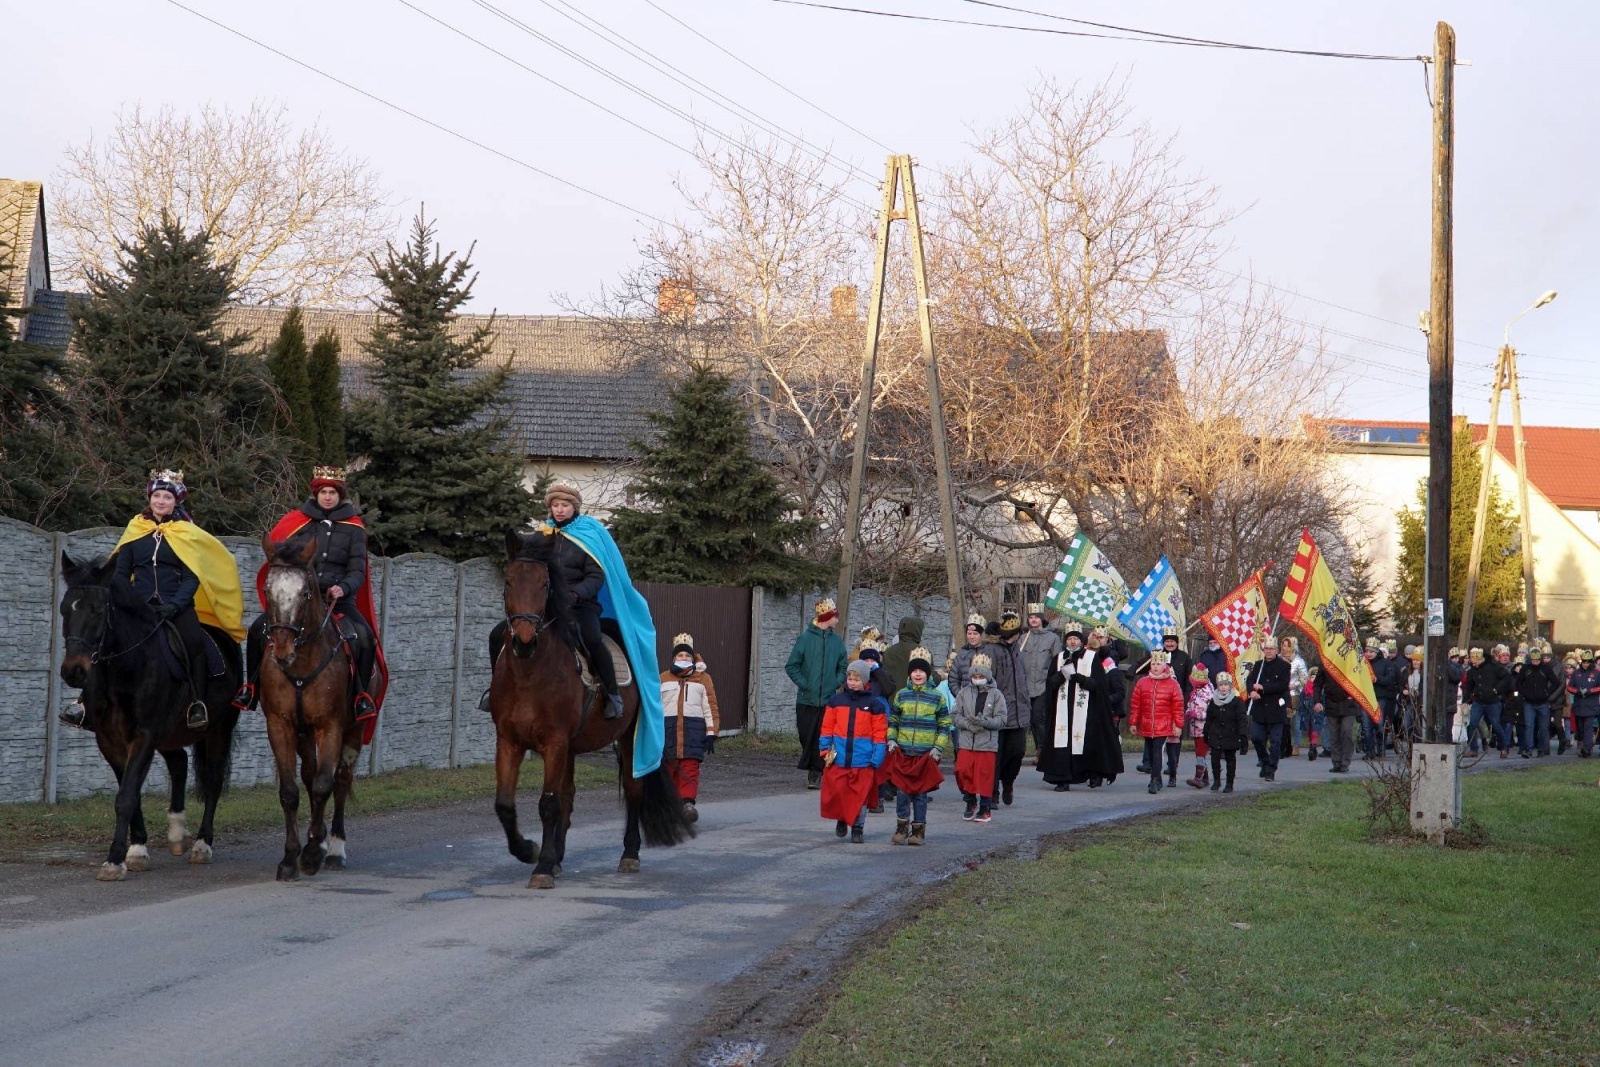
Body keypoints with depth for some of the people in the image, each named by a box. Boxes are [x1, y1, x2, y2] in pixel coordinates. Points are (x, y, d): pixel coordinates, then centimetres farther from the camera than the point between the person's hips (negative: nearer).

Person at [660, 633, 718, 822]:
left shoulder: (703, 678, 9)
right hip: (668, 727, 2)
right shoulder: (663, 678, 12)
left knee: (690, 768, -10)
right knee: (670, 767, 3)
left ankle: (688, 803, -14)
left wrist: (711, 733, -1)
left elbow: (710, 707, 6)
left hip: (694, 727, -2)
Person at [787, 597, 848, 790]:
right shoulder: (805, 638, -3)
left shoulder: (837, 641, 7)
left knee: (824, 738, -4)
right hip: (807, 700, -2)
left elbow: (843, 667, 16)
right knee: (807, 737, 1)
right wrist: (804, 684, -8)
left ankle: (817, 774, 2)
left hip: (829, 700, 2)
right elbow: (791, 666, 0)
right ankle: (813, 771, 14)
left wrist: (836, 683, 0)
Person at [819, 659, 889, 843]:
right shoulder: (836, 700, 7)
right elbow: (827, 727, 11)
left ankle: (858, 828, 15)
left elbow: (880, 733, 0)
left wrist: (876, 759, -6)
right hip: (838, 758, 2)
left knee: (860, 796, 2)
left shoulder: (875, 704, 0)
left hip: (863, 760, -2)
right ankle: (841, 819, 26)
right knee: (835, 792, 2)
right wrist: (825, 749, 2)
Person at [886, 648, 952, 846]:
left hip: (926, 754, -1)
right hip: (903, 752, 2)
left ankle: (918, 830, 11)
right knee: (902, 791, -1)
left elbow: (944, 725, 5)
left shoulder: (937, 697, 3)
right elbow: (892, 720, 15)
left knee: (920, 792, 3)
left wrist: (938, 747, -3)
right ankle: (902, 828, 10)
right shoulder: (901, 695, 8)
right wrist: (891, 740, 2)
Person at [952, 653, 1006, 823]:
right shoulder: (964, 693, 6)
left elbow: (1001, 719, -4)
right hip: (966, 741, 2)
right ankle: (971, 801, 16)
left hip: (987, 743, -2)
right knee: (962, 771, -6)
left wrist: (985, 722, -20)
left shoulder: (996, 695, 1)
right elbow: (955, 716, 5)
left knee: (984, 775, -1)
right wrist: (968, 724, -13)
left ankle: (985, 809, 11)